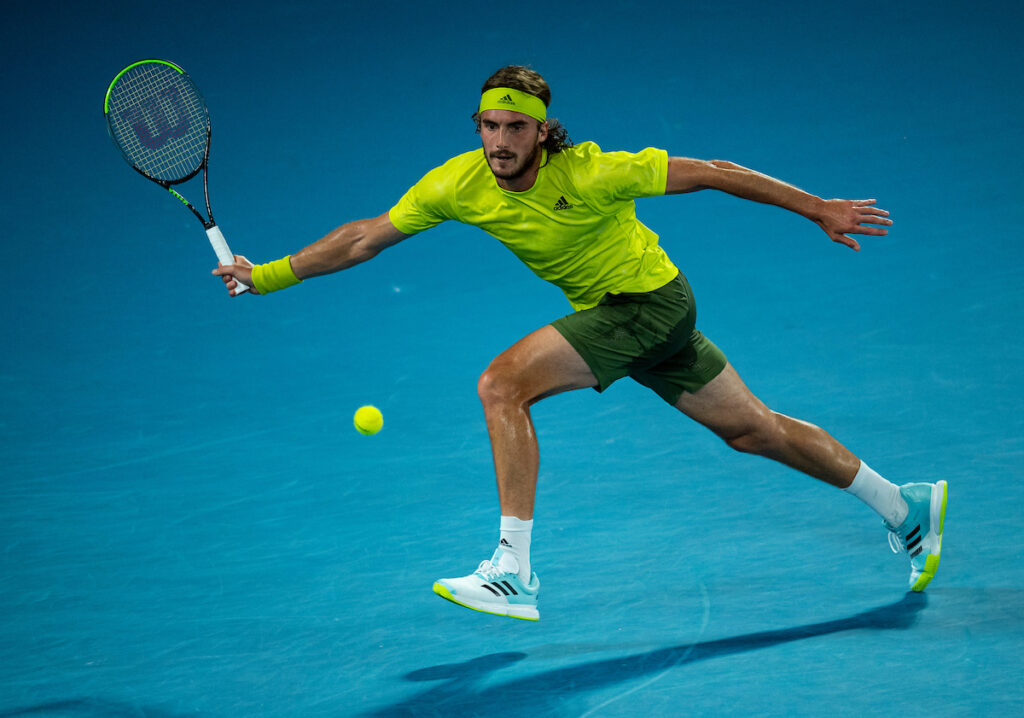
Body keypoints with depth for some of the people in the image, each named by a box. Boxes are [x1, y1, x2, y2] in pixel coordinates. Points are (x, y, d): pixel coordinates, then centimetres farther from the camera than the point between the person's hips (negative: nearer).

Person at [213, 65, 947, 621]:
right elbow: (367, 236, -2)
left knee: (502, 384, -22)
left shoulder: (590, 173, -26)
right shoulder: (458, 183, -11)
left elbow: (710, 173, -17)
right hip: (608, 312, 7)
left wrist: (817, 208, -12)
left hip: (650, 302, -7)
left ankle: (515, 573, -20)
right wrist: (269, 274, -5)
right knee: (755, 430, 15)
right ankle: (903, 506, 32)